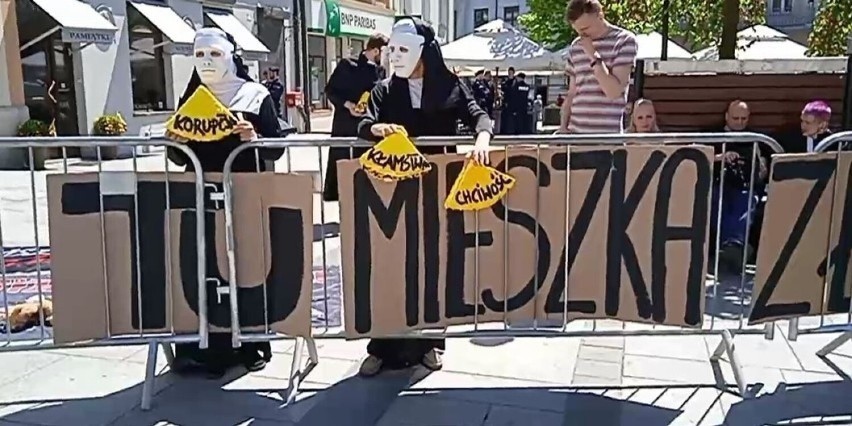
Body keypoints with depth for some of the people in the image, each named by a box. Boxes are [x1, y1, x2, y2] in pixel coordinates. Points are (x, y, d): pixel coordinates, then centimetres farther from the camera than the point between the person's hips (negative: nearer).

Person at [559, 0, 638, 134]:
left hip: (607, 134, -5)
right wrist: (563, 126, 7)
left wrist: (593, 56, -10)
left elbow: (614, 92, -10)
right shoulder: (575, 46, 14)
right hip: (575, 132, 5)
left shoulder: (624, 40, -1)